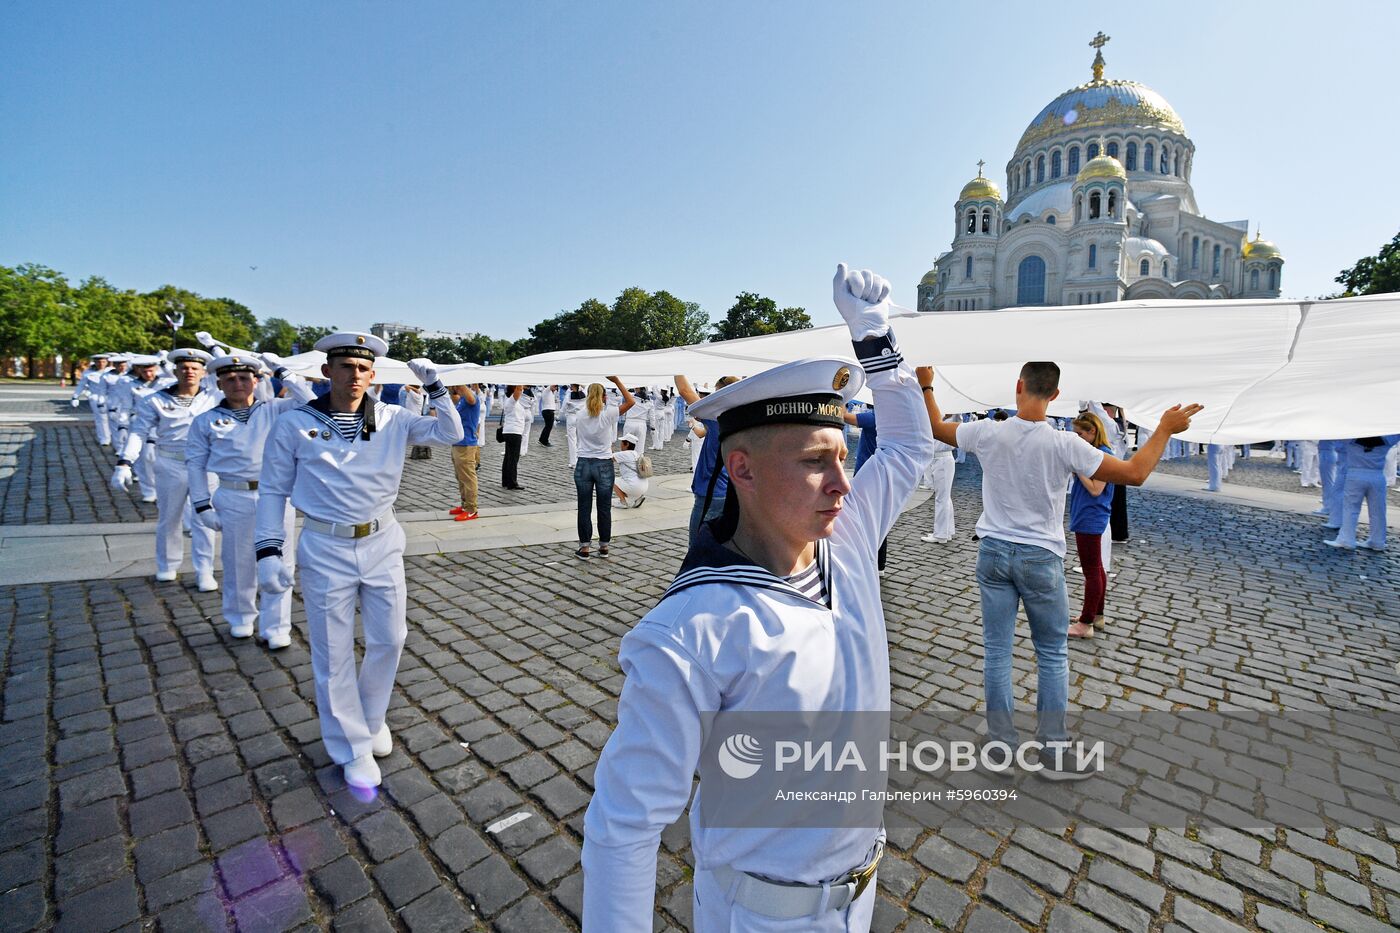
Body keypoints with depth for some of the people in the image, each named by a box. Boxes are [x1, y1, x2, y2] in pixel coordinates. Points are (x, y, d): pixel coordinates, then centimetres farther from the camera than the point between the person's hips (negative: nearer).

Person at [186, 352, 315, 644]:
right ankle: (240, 618, 34)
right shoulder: (206, 421, 6)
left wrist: (281, 371, -5)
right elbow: (195, 465, 8)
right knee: (238, 564, 13)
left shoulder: (275, 410, 5)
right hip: (233, 500, 1)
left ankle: (276, 627, 13)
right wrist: (203, 506, 3)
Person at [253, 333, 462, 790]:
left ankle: (372, 719, 40)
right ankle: (354, 749, 27)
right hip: (325, 551, -2)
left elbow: (450, 433, -4)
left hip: (382, 545, 2)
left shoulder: (392, 419, -1)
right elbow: (272, 490, -1)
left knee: (389, 639, 12)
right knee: (334, 654, 8)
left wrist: (434, 387, -15)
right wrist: (268, 550, -7)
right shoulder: (294, 425, -6)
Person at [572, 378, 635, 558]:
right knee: (604, 508, 9)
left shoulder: (579, 416, 0)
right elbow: (631, 401, 1)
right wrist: (617, 381, 4)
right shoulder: (608, 414, -9)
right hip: (604, 465, -2)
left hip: (583, 464, 2)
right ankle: (604, 546, 19)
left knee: (584, 508, 8)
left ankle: (584, 547, 11)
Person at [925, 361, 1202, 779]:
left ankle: (1001, 745, 23)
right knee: (1052, 657, 13)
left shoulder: (988, 433, -9)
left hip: (993, 553, 2)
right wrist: (1165, 428, 3)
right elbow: (1134, 474, -9)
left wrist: (925, 386, 21)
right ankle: (1053, 754, 21)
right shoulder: (1063, 444, -14)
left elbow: (936, 427, 9)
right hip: (1040, 559, -2)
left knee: (996, 652, 11)